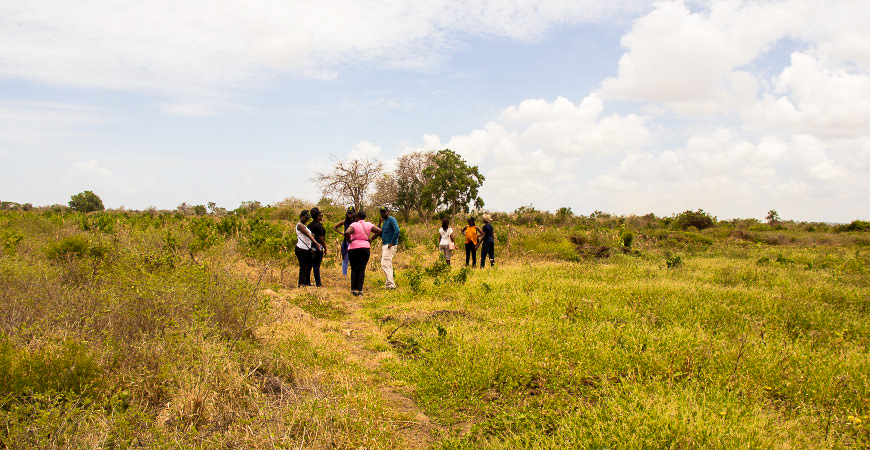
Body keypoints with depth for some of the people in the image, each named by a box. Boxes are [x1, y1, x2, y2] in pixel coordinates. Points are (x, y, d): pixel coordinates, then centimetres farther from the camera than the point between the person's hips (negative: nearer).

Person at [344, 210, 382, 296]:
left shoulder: (354, 225, -7)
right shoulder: (369, 225, 4)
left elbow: (346, 233, -23)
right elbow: (379, 230, 0)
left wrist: (349, 241, -7)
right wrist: (371, 239, 5)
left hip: (354, 248, -2)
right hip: (365, 248, 2)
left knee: (354, 269, 9)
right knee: (362, 269, 5)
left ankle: (353, 289, 6)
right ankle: (359, 290, -1)